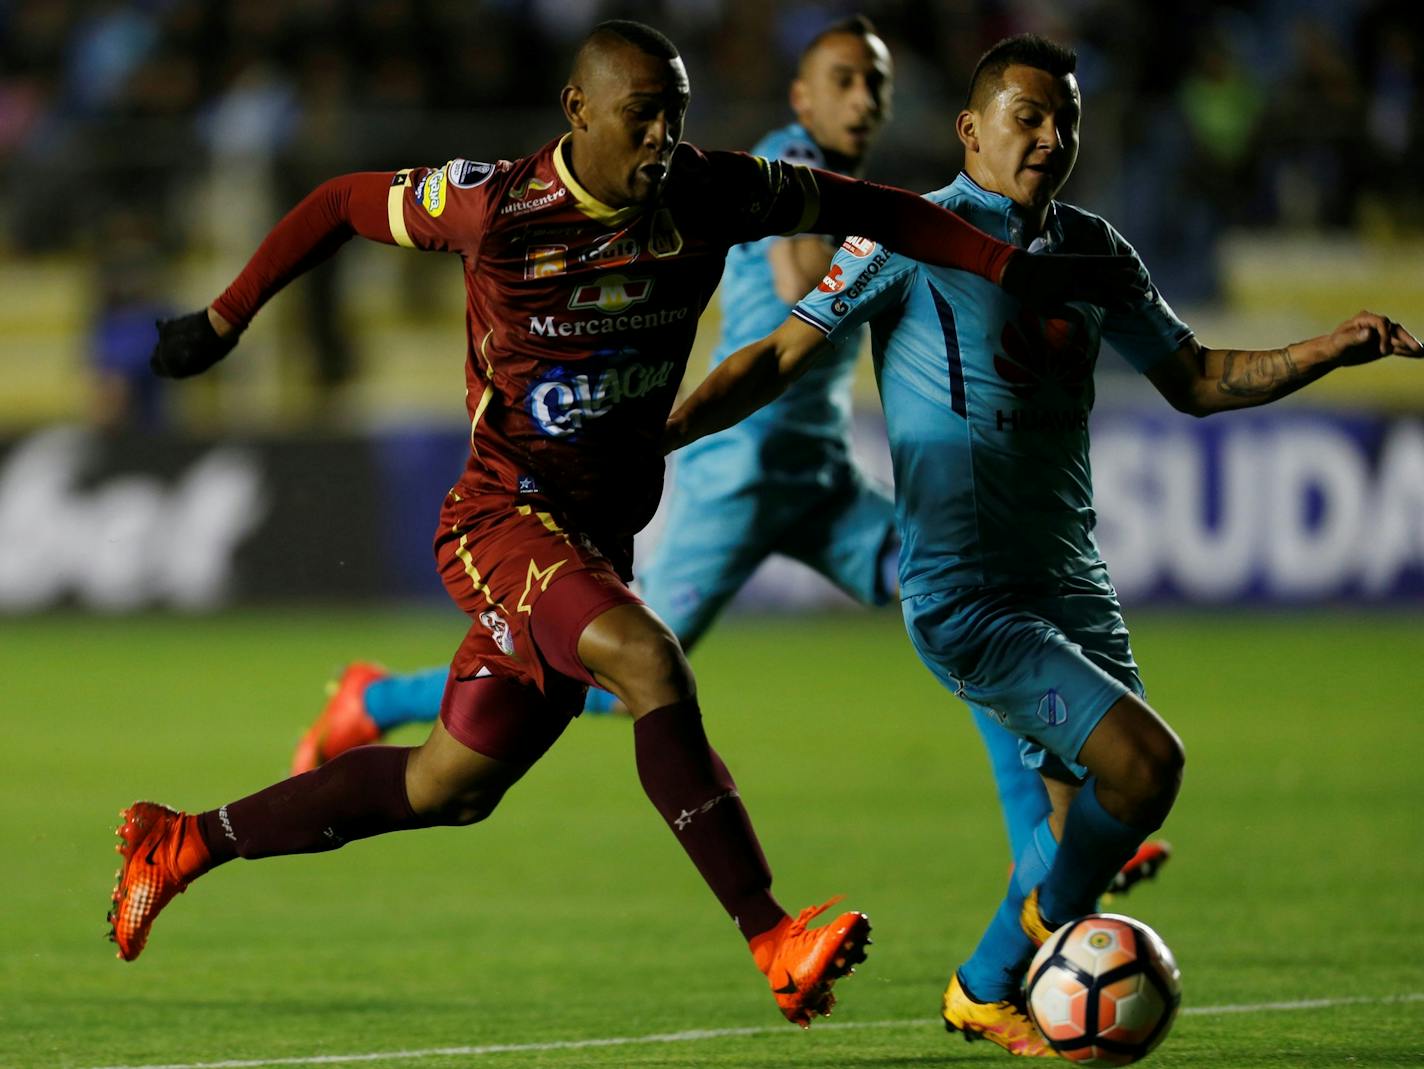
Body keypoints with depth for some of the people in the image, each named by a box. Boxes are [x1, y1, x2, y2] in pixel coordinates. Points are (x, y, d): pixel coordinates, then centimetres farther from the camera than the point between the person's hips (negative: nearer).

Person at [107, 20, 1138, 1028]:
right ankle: (777, 945, -31)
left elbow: (864, 206, 6)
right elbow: (339, 204, 1)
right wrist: (223, 322, 6)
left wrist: (1017, 268, 0)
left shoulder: (711, 196, -5)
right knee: (650, 663, -30)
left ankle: (185, 843, 28)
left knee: (453, 784, 12)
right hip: (502, 517, -6)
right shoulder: (495, 204, -15)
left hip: (600, 535, 6)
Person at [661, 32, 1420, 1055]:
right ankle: (1045, 925, 3)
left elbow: (1197, 380, 17)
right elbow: (783, 356, -5)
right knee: (1145, 761, -19)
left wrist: (1330, 350, 3)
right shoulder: (915, 239, -7)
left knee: (1090, 814, 10)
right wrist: (655, 434, -15)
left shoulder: (1093, 250, 11)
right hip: (969, 597, -7)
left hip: (1071, 585, 7)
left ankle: (988, 995, 29)